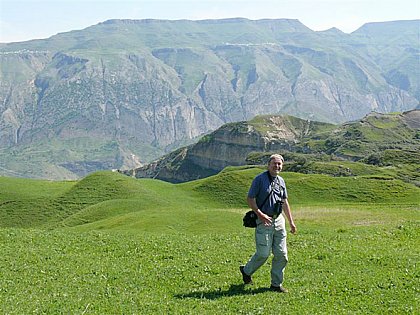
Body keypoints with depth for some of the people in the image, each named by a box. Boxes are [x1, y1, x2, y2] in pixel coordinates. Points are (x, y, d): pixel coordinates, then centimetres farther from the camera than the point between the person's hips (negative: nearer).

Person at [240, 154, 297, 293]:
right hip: (264, 221, -6)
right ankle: (246, 271, 20)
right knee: (263, 253, -6)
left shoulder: (281, 181, 14)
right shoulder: (260, 179, -7)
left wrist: (291, 222, 19)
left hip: (279, 220, 6)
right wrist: (260, 214, -18)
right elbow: (250, 199, -9)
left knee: (281, 254, 3)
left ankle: (276, 284, 13)